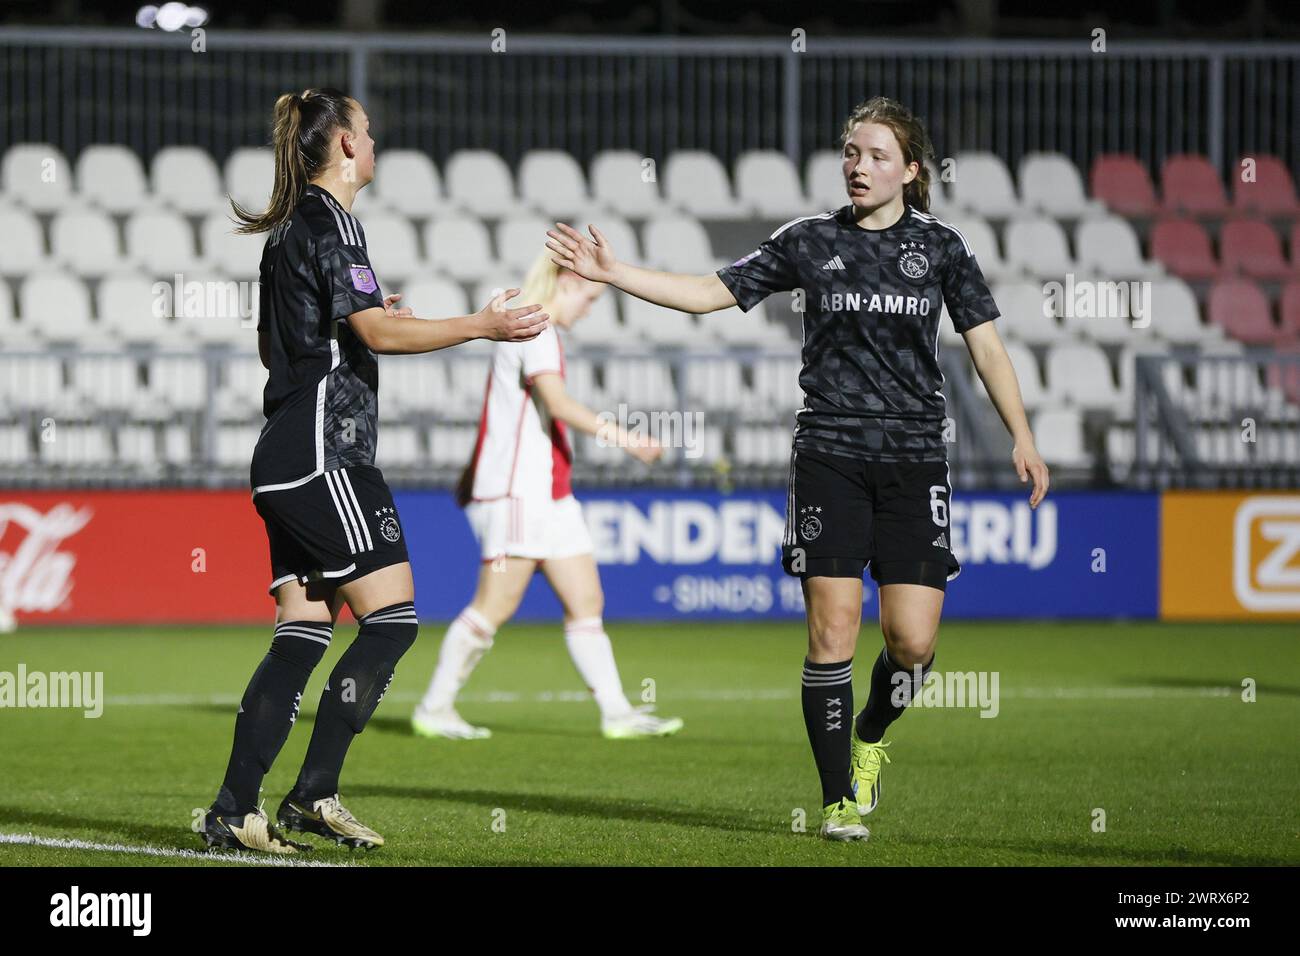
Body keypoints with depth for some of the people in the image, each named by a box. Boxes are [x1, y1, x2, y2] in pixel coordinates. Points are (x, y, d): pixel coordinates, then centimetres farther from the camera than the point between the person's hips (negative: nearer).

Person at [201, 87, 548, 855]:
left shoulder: (290, 229, 19)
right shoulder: (330, 222, -9)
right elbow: (378, 332, -19)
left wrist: (364, 322, 27)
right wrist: (483, 324, -19)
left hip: (286, 460, 10)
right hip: (324, 453, -10)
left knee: (302, 634, 6)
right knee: (392, 618, -9)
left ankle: (235, 812, 0)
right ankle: (315, 793, -10)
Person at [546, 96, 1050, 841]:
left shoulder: (940, 245, 5)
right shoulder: (810, 242, 5)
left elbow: (985, 340, 6)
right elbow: (711, 293, 6)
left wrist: (1021, 436, -2)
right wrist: (613, 273, -3)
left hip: (914, 461, 0)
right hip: (830, 456, 0)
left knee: (913, 640, -8)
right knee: (832, 632, -7)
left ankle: (870, 737, 23)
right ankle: (840, 800, 3)